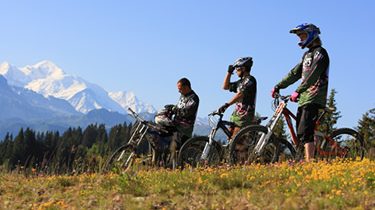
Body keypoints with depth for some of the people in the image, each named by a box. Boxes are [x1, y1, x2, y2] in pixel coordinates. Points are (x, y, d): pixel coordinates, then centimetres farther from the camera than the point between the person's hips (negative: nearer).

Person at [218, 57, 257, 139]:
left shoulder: (250, 80, -9)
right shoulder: (240, 82, 19)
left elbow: (240, 94, -22)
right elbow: (225, 86, 23)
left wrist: (227, 105, -30)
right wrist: (229, 72, 15)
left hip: (245, 115, -9)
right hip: (236, 114, 9)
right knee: (229, 137, 5)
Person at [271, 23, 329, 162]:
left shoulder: (320, 52, -7)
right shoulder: (307, 54, 23)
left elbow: (312, 75, -19)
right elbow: (295, 73, 21)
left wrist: (298, 91, -26)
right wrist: (278, 86, 12)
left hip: (313, 98, -9)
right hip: (304, 98, 9)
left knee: (305, 132, -18)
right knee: (300, 133, 5)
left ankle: (309, 162, -21)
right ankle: (307, 160, 8)